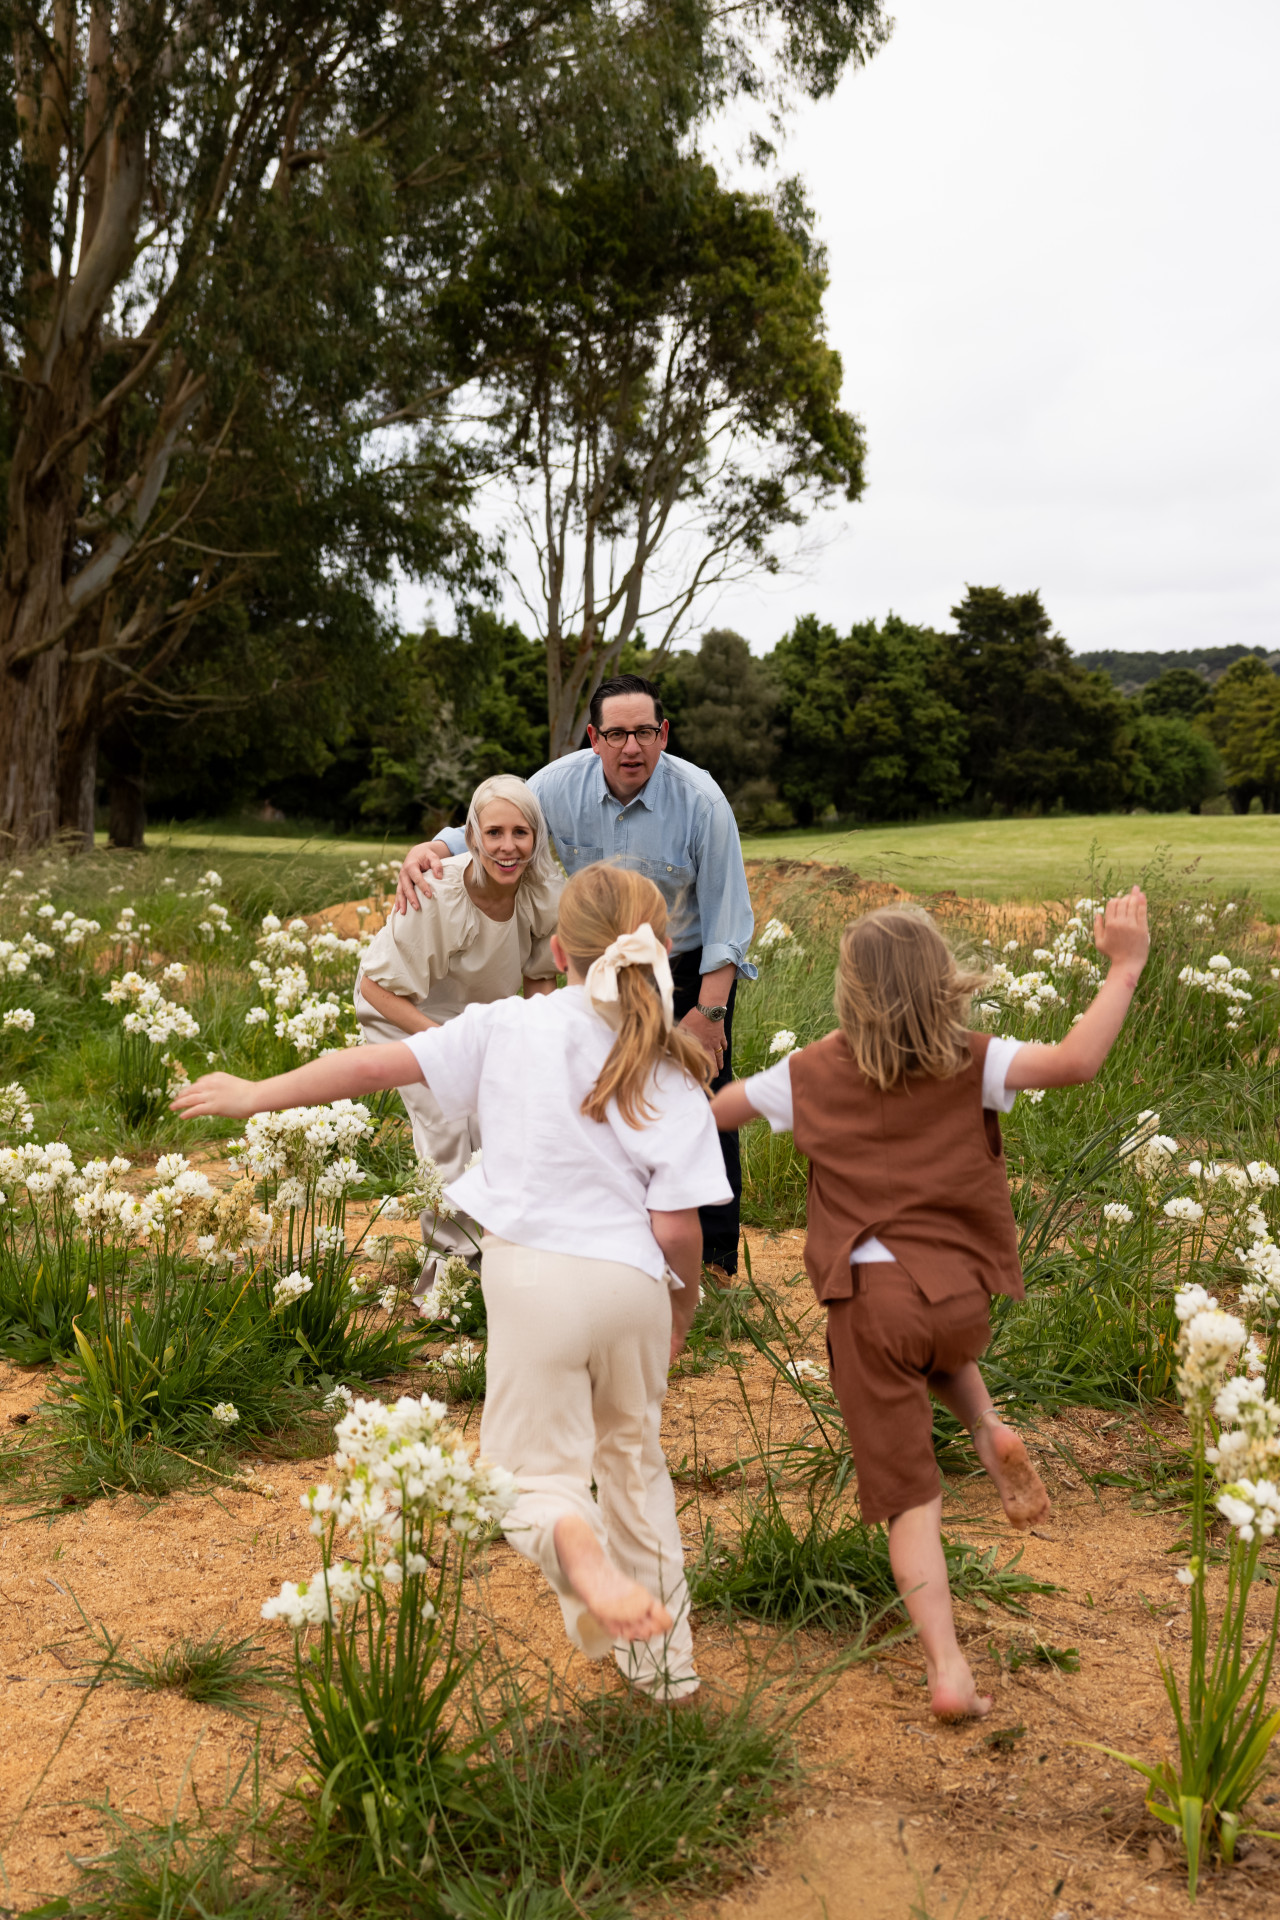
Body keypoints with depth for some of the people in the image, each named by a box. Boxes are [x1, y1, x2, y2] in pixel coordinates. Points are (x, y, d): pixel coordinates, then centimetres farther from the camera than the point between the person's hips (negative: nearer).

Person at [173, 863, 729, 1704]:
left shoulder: (510, 1028, -2)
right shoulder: (673, 1076, -2)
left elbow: (375, 1065, -2)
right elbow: (676, 1226, -5)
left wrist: (258, 1093, 11)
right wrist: (686, 1301, 15)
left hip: (535, 1275, -2)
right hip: (632, 1284, 2)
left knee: (536, 1476, 10)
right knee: (633, 1456, 24)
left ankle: (585, 1561, -25)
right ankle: (666, 1655, 32)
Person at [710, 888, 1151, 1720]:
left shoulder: (815, 1073, 3)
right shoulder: (970, 1064, -2)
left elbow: (708, 1111, 13)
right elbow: (1075, 1063, -18)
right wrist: (1125, 967, -8)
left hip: (866, 1301, -1)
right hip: (959, 1297, 1)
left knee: (909, 1494, 6)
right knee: (939, 1346, 40)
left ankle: (949, 1671, 0)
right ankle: (988, 1429, 12)